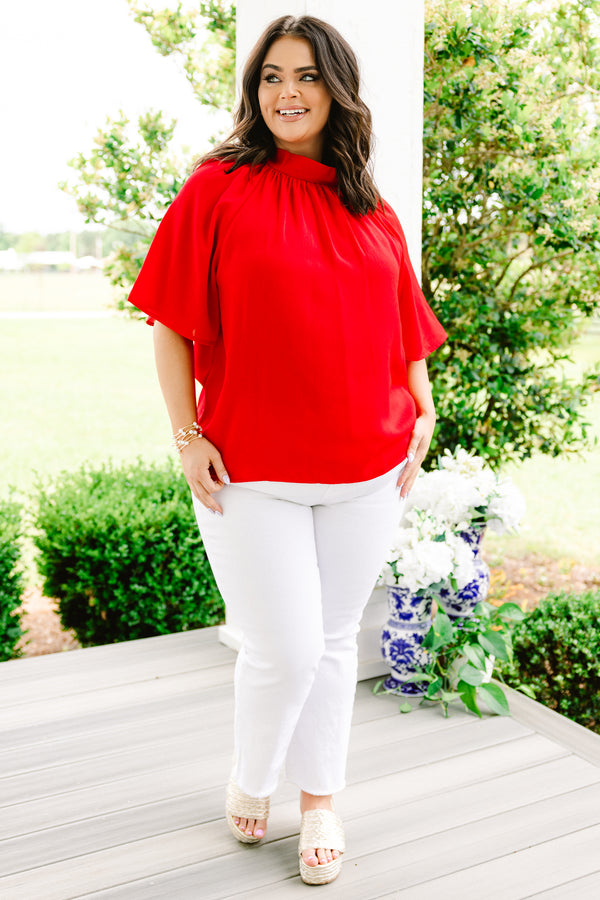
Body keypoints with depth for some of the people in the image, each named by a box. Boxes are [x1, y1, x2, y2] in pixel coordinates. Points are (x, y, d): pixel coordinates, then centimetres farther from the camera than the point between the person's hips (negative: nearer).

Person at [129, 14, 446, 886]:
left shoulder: (372, 211, 8)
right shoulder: (218, 189, -3)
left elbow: (403, 324, 15)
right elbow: (173, 323, -3)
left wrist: (422, 416, 6)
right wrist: (188, 436, -8)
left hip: (365, 469, 4)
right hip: (250, 471, -3)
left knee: (333, 639, 14)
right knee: (285, 650, -1)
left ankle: (320, 802, 34)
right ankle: (249, 784, 31)